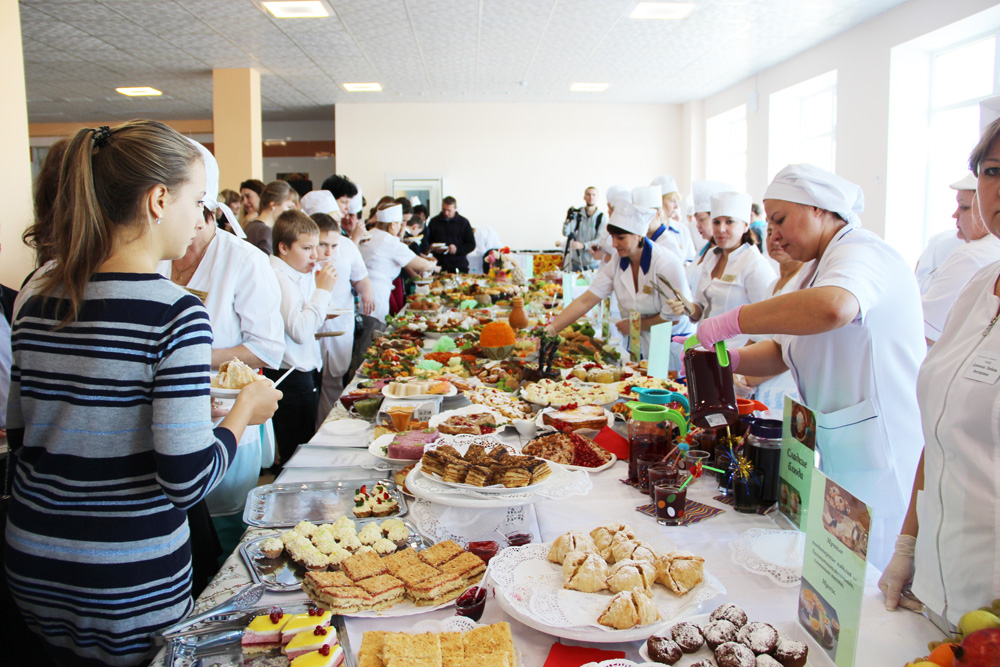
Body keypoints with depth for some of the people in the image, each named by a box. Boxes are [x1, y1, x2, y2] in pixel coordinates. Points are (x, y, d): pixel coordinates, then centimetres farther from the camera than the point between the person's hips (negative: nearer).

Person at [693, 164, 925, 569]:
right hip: (841, 454, 9)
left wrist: (730, 322, -31)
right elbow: (783, 352, 17)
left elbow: (833, 308, -39)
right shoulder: (819, 268, 19)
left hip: (878, 468, -9)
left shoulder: (862, 252, -15)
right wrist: (727, 358, -2)